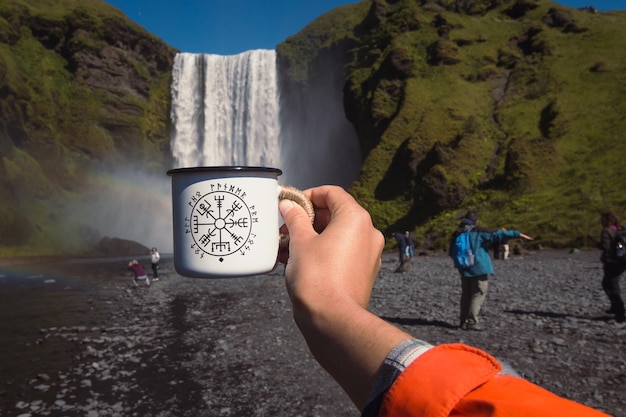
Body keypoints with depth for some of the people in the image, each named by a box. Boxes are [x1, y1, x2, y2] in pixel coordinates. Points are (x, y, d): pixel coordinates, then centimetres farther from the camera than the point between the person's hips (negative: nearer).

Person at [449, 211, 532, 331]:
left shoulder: (456, 234, 7)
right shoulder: (479, 232, -10)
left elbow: (452, 253, 16)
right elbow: (497, 235, -15)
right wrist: (518, 234, -11)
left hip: (464, 270, 6)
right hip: (479, 268, -6)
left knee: (466, 295, 13)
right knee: (478, 295, 1)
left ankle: (463, 321, 15)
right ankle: (472, 322, -1)